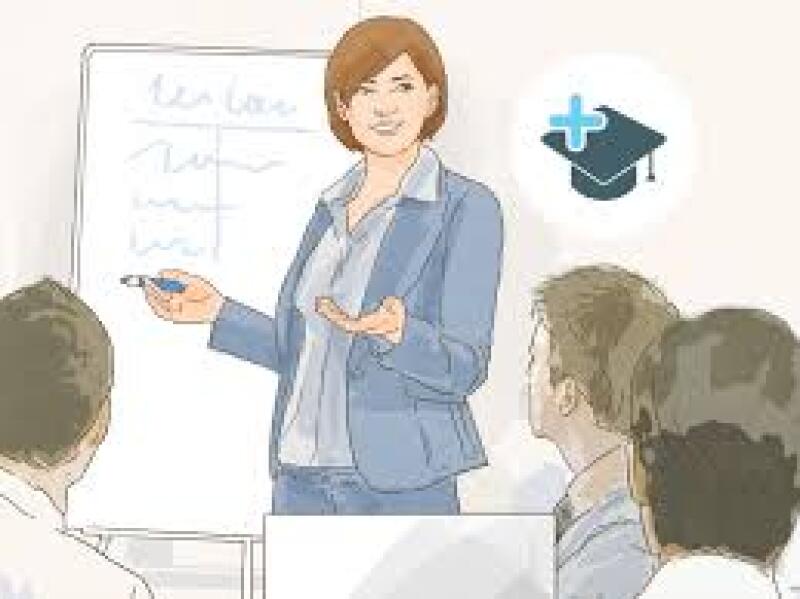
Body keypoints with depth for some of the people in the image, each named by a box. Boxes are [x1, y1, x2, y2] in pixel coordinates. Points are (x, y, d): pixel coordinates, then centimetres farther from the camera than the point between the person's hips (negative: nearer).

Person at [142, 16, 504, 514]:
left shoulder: (467, 208, -6)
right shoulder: (334, 206, 12)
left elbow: (465, 367, -11)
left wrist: (394, 331, -29)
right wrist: (218, 311, 9)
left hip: (400, 487, -5)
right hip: (299, 481, 6)